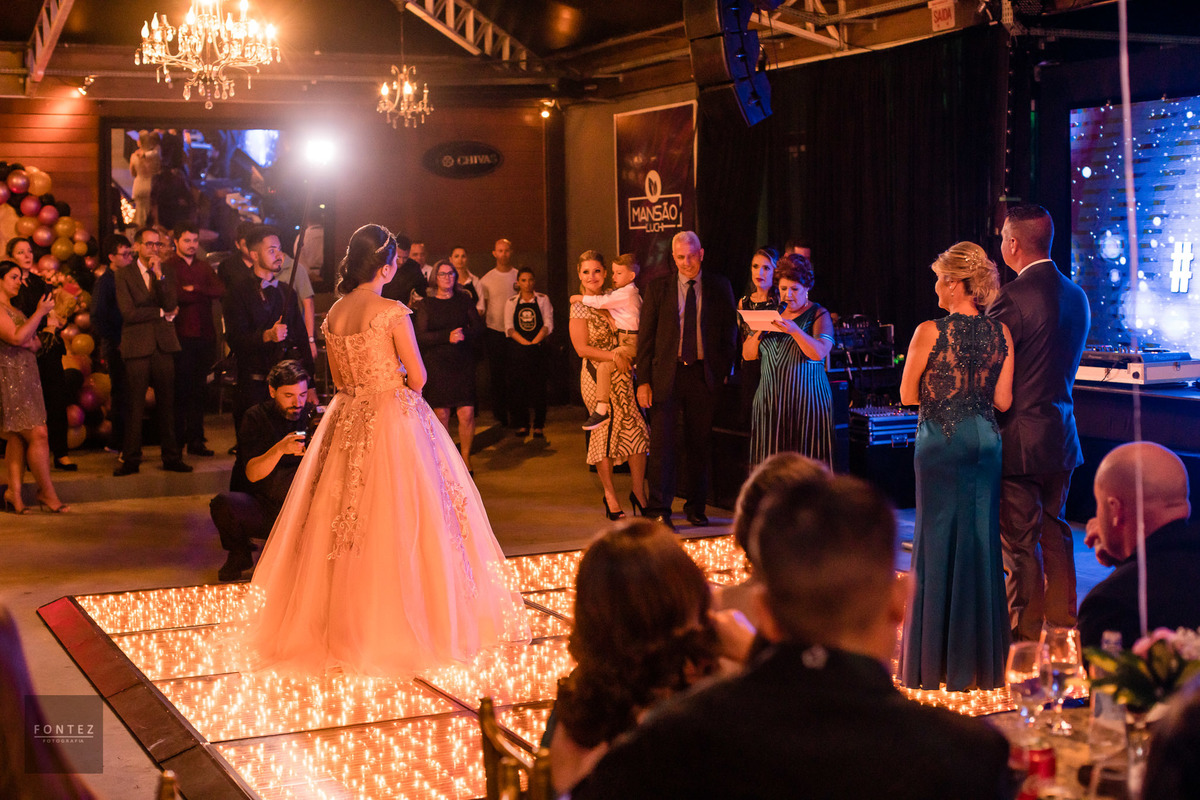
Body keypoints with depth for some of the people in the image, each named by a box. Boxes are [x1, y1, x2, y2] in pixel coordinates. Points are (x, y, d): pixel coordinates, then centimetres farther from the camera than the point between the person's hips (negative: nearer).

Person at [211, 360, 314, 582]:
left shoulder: (312, 415, 2)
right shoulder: (257, 417, -4)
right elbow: (252, 474, -15)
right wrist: (279, 449, -32)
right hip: (259, 509, -2)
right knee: (224, 503, -32)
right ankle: (239, 556, 1)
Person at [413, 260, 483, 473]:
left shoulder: (464, 300, 10)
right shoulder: (425, 305, 3)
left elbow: (478, 328, 8)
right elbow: (420, 336, -5)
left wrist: (464, 334, -13)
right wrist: (448, 336, -16)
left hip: (463, 363, 1)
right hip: (436, 364, -1)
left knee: (467, 414, -7)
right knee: (441, 415, 1)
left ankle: (465, 457, 8)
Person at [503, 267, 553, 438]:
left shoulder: (542, 300, 6)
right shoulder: (511, 302, 8)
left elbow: (548, 324, -1)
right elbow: (509, 327, 1)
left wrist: (535, 342, -13)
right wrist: (524, 342, -12)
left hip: (538, 348, -1)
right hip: (517, 350, 1)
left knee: (538, 387, -4)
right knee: (518, 387, -2)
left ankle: (538, 426, 0)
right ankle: (522, 426, 4)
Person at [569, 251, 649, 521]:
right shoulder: (580, 307, -5)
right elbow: (582, 348, -10)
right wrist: (614, 357, -17)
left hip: (622, 375, 5)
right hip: (598, 377, -4)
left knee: (637, 431, -2)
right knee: (606, 432, 0)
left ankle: (639, 492, 11)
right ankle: (610, 496, 14)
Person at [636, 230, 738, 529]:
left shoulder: (719, 287, 6)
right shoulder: (658, 288, 4)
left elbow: (729, 333, 10)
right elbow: (645, 336, 3)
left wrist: (724, 371, 0)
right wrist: (643, 380, -4)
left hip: (704, 374, 1)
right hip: (667, 373, -1)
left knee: (700, 444, 8)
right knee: (662, 441, -5)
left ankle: (696, 508, 19)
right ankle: (659, 509, -1)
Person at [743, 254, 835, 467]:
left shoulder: (818, 315, 1)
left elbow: (819, 352, -15)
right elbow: (747, 354, 12)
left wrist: (795, 331, -28)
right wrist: (760, 331, -5)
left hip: (805, 400, -4)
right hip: (770, 400, 4)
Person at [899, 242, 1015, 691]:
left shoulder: (929, 332, -11)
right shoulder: (1001, 333, 0)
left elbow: (907, 396, -4)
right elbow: (1003, 400, 0)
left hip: (940, 440, -4)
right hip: (985, 439, 4)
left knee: (937, 540, 5)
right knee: (981, 541, 9)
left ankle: (934, 661, 11)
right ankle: (981, 661, 16)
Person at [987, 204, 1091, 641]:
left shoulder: (1012, 297, -19)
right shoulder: (1076, 296, 7)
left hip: (1018, 438, -8)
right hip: (1061, 435, 8)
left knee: (1020, 543, 1)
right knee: (1054, 531, 19)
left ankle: (1026, 635, 9)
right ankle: (1063, 627, 27)